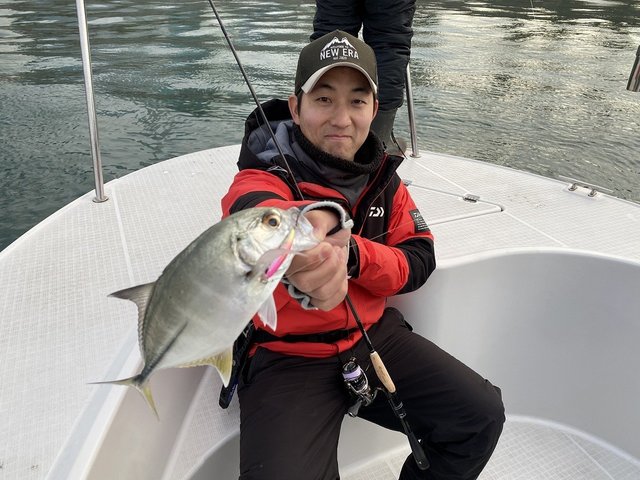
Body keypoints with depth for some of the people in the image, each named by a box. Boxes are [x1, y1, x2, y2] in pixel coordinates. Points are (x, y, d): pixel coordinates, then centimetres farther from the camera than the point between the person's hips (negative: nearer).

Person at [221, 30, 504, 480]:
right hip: (285, 356, -4)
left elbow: (419, 261, -1)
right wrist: (310, 222, -64)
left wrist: (352, 253, -21)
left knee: (482, 415, -2)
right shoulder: (267, 174, -14)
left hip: (374, 336, 5)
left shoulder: (382, 175, 2)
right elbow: (254, 211, -39)